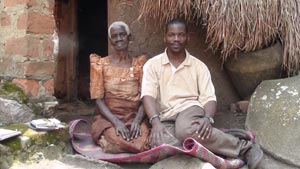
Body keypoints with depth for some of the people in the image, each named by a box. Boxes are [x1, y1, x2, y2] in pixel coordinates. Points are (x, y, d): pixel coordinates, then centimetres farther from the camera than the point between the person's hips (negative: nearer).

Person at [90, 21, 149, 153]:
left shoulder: (139, 64, 12)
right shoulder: (100, 65, 8)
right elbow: (98, 99, -1)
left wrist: (137, 120, -16)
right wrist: (116, 122, -17)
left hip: (135, 117, 2)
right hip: (109, 118, -1)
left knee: (143, 142, -30)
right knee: (121, 142, -33)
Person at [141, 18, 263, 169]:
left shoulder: (198, 66, 10)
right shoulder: (152, 64, 8)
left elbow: (209, 98, 2)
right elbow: (148, 96, -5)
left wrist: (208, 118, -21)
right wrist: (155, 121, -24)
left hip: (190, 108, 0)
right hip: (165, 118, 1)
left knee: (186, 130, -40)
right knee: (160, 144, -36)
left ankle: (244, 147, -27)